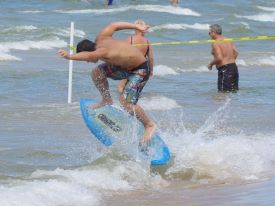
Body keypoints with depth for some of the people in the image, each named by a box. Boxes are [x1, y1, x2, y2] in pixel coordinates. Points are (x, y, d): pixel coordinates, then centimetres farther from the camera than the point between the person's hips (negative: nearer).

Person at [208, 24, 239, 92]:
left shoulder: (215, 43, -12)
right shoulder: (228, 40, 14)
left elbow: (219, 58, -21)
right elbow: (236, 53, 16)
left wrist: (211, 64, -5)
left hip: (224, 69, -9)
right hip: (234, 67, 9)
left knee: (223, 92, -7)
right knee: (234, 90, 14)